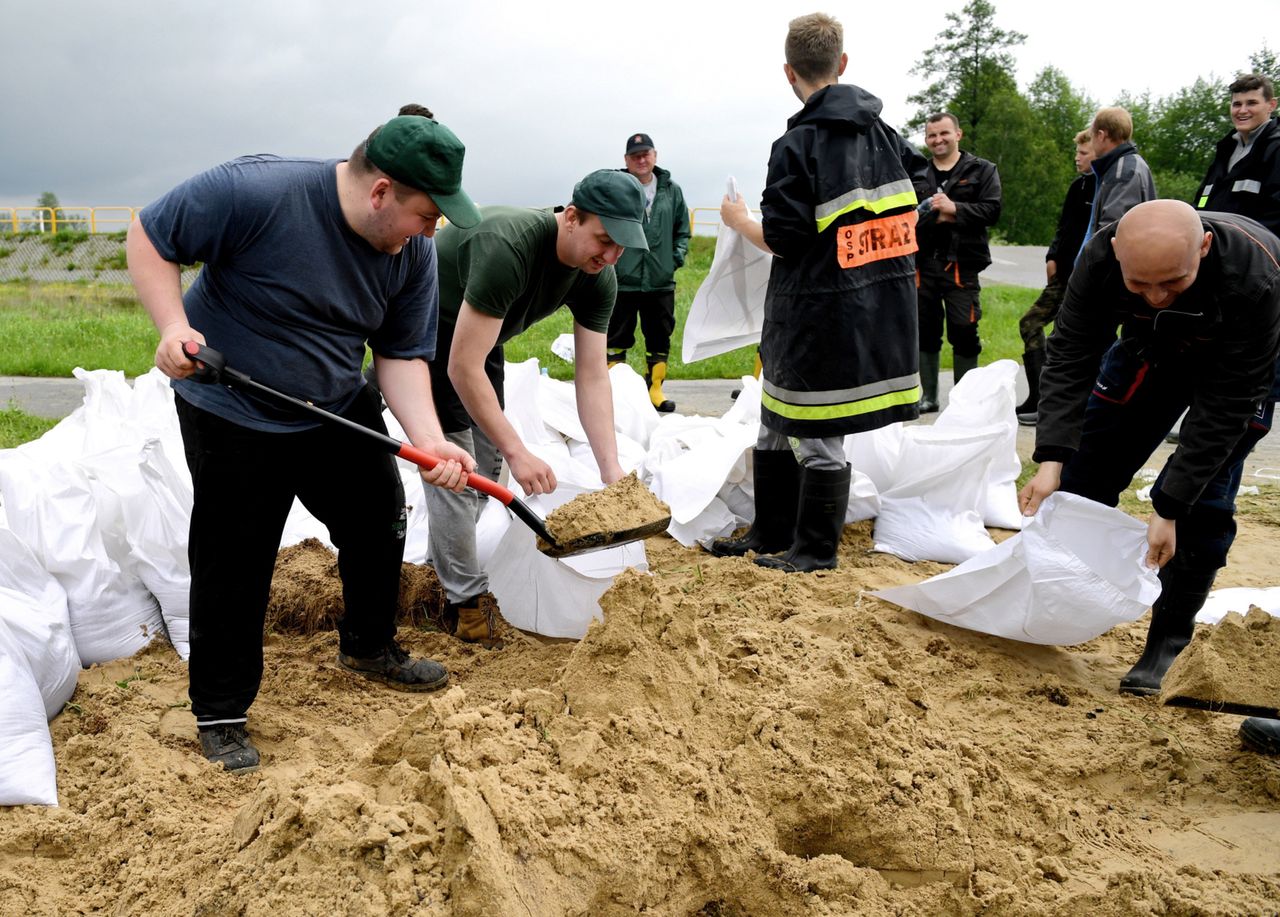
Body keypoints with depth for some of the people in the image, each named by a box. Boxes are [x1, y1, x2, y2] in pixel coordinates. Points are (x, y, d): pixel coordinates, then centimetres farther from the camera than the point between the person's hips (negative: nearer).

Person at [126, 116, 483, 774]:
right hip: (230, 418, -5)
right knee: (234, 568, 2)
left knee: (380, 524, 13)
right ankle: (220, 715, 22)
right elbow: (149, 236, -16)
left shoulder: (414, 253, -10)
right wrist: (173, 325, -31)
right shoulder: (254, 192, -27)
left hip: (340, 414, 6)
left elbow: (401, 354, -6)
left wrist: (430, 441, -20)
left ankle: (369, 647, 40)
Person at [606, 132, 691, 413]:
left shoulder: (671, 190, 7)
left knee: (660, 338, 11)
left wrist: (677, 258, 5)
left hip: (661, 282, 4)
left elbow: (682, 230, 16)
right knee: (618, 338, 5)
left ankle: (655, 389, 23)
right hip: (622, 281, -3)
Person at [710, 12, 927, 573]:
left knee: (816, 434, 3)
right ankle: (770, 533, 29)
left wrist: (738, 220, 2)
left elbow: (782, 241, -16)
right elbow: (912, 212, 14)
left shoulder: (798, 145, -14)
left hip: (817, 312, -8)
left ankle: (815, 549, 17)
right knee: (777, 419, 18)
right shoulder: (884, 133, 8)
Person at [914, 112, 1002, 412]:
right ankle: (928, 396, 19)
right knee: (926, 330, 8)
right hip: (923, 263, 2)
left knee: (964, 332, -2)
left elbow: (992, 210, -5)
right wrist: (935, 217, -14)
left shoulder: (982, 171, 7)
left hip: (961, 263, -2)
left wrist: (955, 209, -16)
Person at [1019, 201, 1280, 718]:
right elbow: (1070, 357, -27)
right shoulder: (1101, 256, -33)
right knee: (1088, 468, 1)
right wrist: (1051, 459, -36)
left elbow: (1224, 408, -36)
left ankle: (1168, 642, 1)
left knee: (1202, 499, -13)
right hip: (1152, 346, 4)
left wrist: (1170, 507, -36)